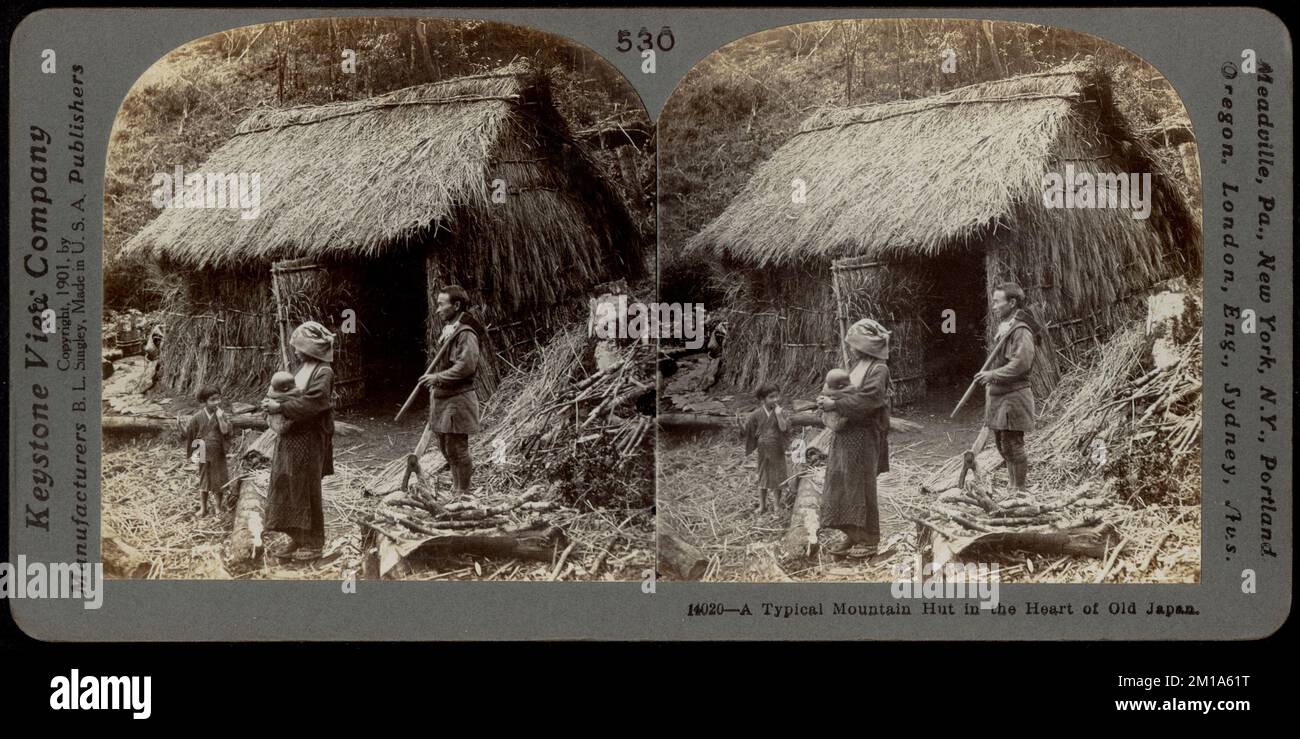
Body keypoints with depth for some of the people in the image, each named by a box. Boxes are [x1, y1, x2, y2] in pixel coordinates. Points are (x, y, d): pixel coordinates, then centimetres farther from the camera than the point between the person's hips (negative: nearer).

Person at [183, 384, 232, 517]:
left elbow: (226, 431, -17)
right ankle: (203, 508, 24)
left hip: (218, 454, 0)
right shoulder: (197, 417, -9)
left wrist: (220, 417, -26)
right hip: (203, 454, 0)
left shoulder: (221, 414, -7)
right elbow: (188, 433, 0)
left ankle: (219, 507, 22)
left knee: (219, 481, 8)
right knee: (203, 481, 12)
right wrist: (191, 452, 3)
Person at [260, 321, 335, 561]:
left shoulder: (323, 373, -13)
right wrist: (274, 403, 0)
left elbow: (310, 404, -23)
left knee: (306, 491, -1)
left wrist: (280, 407, -20)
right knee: (286, 487, 10)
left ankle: (313, 543, 10)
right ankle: (297, 538, 19)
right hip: (291, 438, 9)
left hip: (308, 442, -9)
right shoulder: (303, 369, 13)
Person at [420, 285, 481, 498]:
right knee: (446, 448, 16)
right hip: (442, 397, 9)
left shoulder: (465, 334, -16)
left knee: (456, 448, -4)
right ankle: (456, 487, 28)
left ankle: (463, 493, 6)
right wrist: (435, 380, 15)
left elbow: (467, 366, -25)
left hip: (457, 399, -9)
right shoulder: (448, 330, 13)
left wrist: (437, 378, -22)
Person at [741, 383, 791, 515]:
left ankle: (777, 504, 22)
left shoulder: (780, 412, -10)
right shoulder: (757, 414, -7)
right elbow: (745, 430, -3)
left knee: (777, 479, 8)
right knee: (762, 479, 11)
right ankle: (762, 505, 22)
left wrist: (778, 414, -27)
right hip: (763, 451, 1)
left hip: (777, 451, -1)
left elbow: (784, 428, -21)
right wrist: (738, 424, -22)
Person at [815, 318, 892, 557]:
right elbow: (849, 391, 13)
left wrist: (835, 404, -21)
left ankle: (868, 539, 7)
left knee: (861, 486, -2)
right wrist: (827, 398, -7)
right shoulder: (854, 365, 14)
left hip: (864, 436, -8)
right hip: (845, 434, 8)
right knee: (841, 483, 8)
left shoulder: (878, 370, -11)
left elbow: (866, 399, -22)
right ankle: (852, 535, 16)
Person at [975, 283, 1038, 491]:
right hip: (999, 396, 10)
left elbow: (1021, 363, -25)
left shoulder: (1020, 331, -15)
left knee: (1012, 445, -6)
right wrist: (989, 375, 11)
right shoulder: (1005, 328, 15)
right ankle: (1014, 486, 24)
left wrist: (993, 375, -21)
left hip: (1013, 396, -10)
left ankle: (1020, 488, 2)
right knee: (1003, 445, 15)